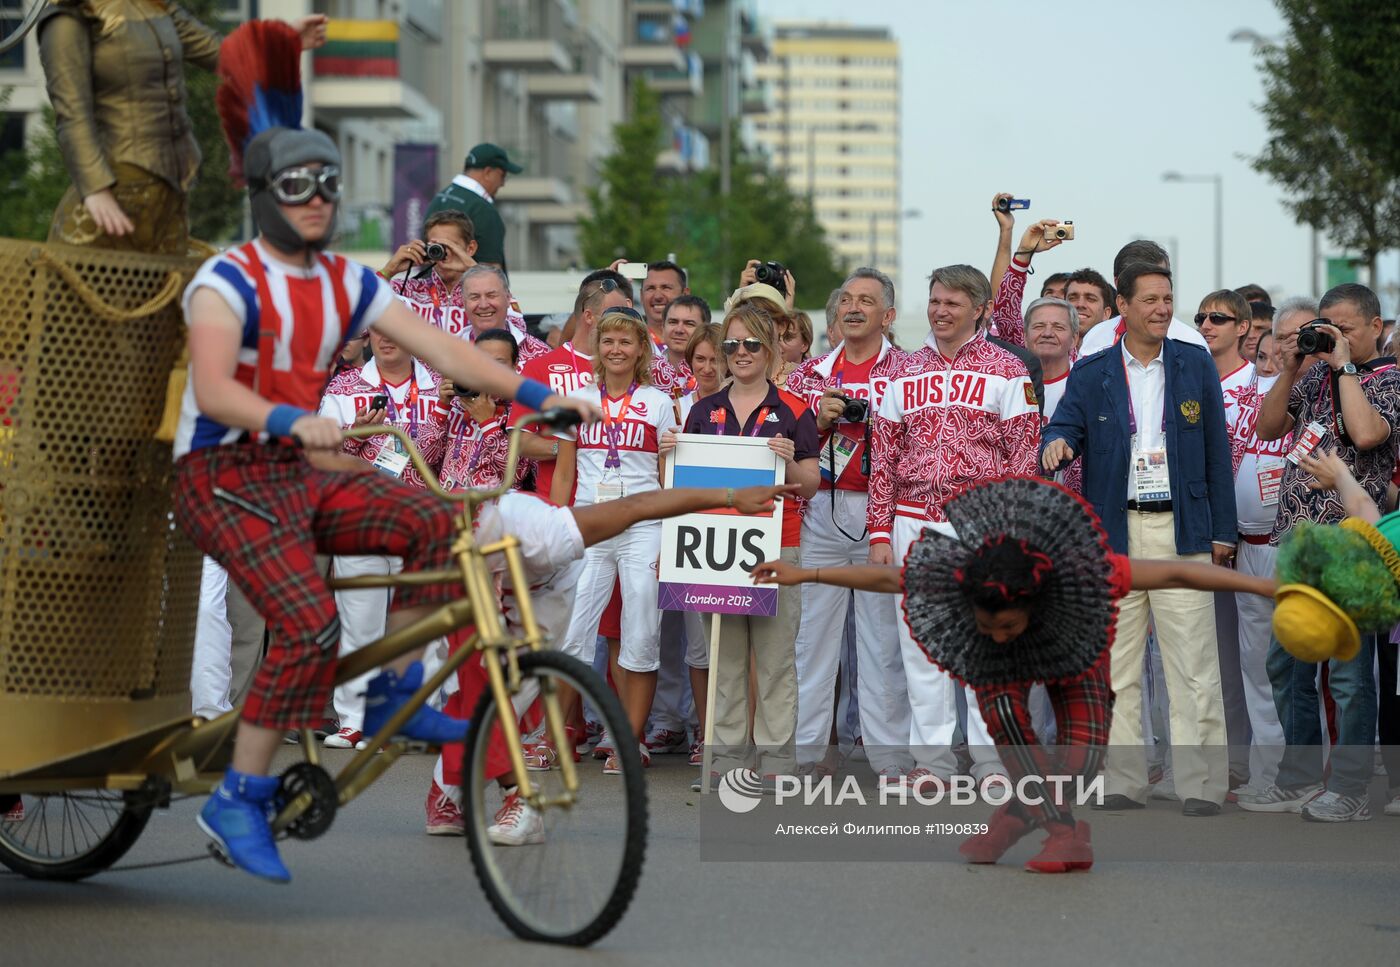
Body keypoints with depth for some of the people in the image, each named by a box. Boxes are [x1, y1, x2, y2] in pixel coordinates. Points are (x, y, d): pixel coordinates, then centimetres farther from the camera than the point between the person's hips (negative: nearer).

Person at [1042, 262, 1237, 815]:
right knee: (1116, 665, 3)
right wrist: (1057, 446, -25)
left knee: (1193, 663, -4)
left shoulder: (1196, 366, 9)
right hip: (1114, 532, 1)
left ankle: (1201, 785, -2)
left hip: (1181, 529, -1)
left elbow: (1217, 451, 9)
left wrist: (1222, 531, 5)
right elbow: (1064, 428, 0)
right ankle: (1123, 783, 10)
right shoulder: (1090, 373, 8)